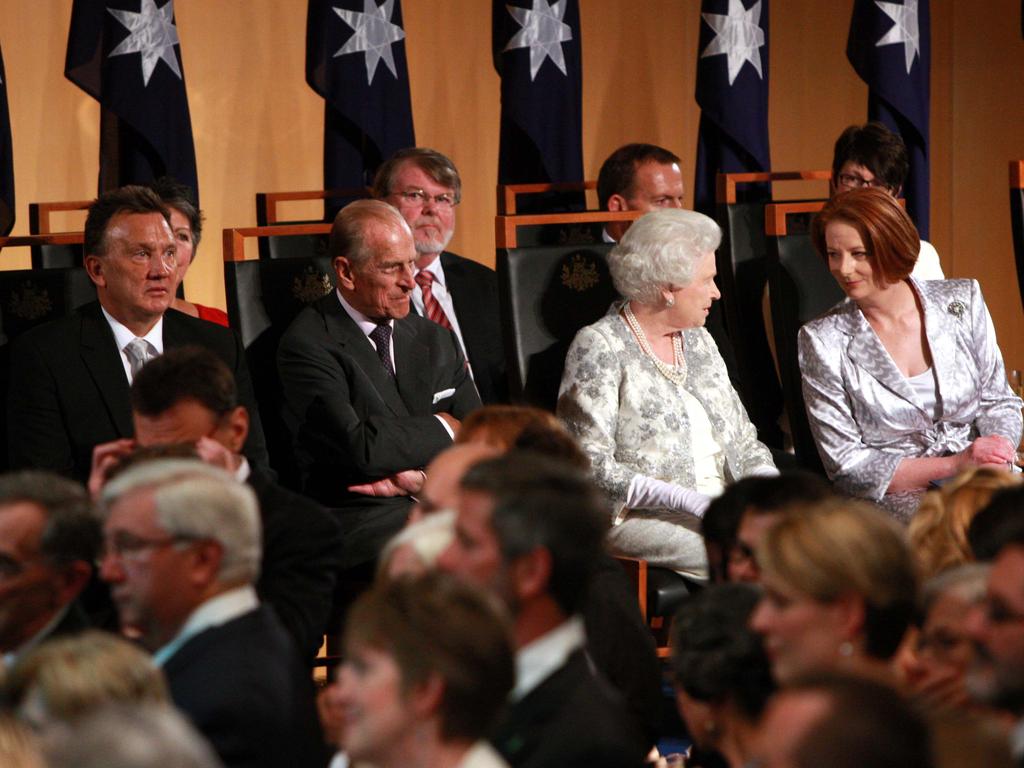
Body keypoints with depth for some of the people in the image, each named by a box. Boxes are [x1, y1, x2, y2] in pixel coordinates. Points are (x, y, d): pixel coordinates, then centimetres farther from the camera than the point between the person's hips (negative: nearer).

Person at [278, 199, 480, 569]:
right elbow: (359, 447, -16)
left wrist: (426, 477, -7)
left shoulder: (437, 340, 18)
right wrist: (441, 429, 1)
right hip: (360, 521, -7)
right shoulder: (308, 344, -4)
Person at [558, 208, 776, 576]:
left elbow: (744, 441, 21)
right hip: (638, 518, -7)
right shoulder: (599, 348, -3)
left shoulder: (698, 341, 20)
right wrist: (688, 500, -20)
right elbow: (589, 463, -12)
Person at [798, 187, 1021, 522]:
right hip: (894, 499, -3)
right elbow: (845, 465, -4)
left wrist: (996, 456, -11)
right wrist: (953, 466, -14)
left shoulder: (962, 301, 7)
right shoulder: (821, 340, -2)